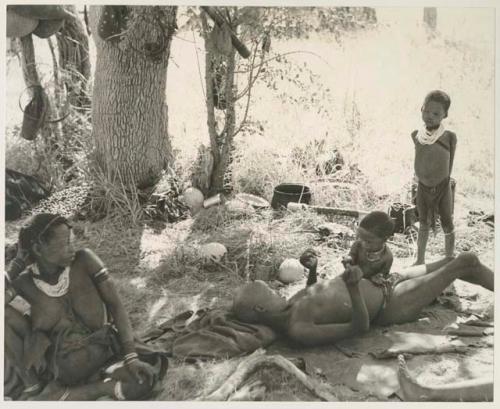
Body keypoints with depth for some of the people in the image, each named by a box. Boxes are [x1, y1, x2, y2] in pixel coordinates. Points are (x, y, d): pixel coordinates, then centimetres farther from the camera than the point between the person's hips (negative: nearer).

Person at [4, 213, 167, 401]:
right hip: (57, 364, 3)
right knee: (5, 313, -14)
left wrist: (131, 356, -20)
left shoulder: (84, 260, -11)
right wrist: (17, 263, -14)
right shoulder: (24, 281, -5)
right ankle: (33, 384, -4)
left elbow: (115, 305, -11)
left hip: (96, 356, -3)